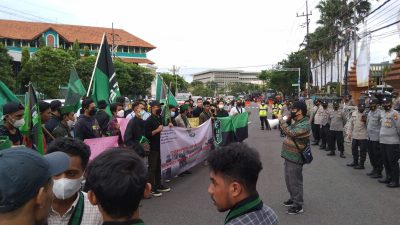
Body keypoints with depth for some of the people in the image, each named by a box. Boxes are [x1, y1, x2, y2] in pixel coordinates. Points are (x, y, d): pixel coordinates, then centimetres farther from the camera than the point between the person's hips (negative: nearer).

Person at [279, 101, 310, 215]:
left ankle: (298, 206, 12)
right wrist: (285, 120, 1)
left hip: (295, 158, -10)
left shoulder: (304, 125, -21)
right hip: (289, 156, 10)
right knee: (289, 180, 21)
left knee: (295, 182, 0)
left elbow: (290, 133, -33)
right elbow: (289, 132, 16)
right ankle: (293, 198, 38)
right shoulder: (297, 122, 10)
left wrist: (282, 121, -23)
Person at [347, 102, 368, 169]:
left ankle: (361, 164, 10)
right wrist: (350, 133, 14)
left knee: (362, 151, 1)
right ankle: (355, 162, 31)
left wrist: (365, 121, -28)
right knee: (354, 149, 16)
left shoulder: (366, 115, -9)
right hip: (354, 135, 6)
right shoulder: (353, 113, 8)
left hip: (363, 136, -6)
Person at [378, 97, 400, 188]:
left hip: (392, 142, -8)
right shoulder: (382, 113, 13)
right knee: (385, 161, 16)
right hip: (383, 141, 8)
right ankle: (388, 177, 28)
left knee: (393, 162, -3)